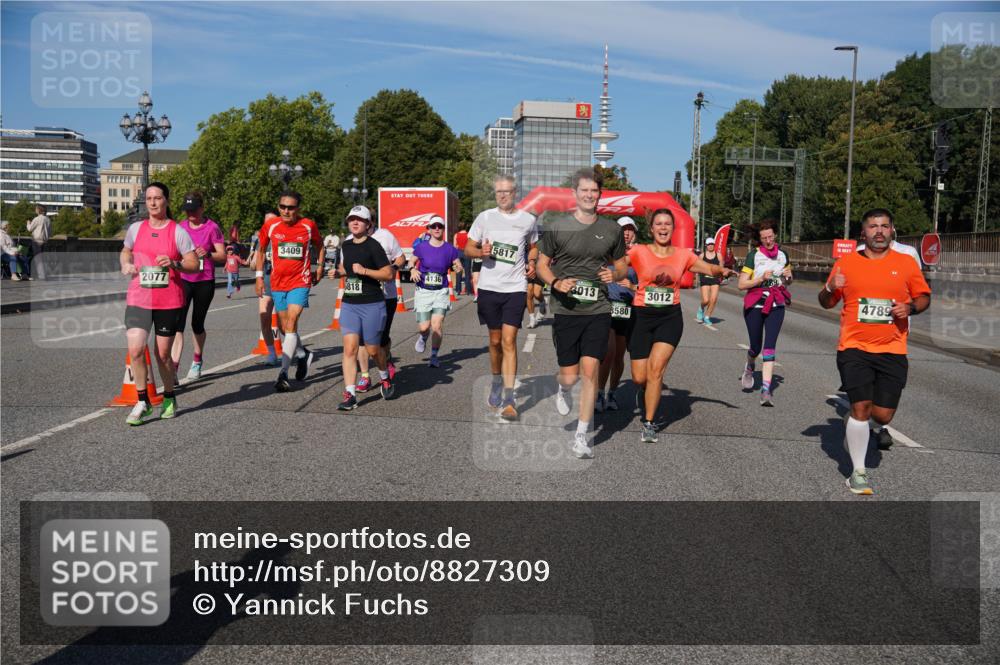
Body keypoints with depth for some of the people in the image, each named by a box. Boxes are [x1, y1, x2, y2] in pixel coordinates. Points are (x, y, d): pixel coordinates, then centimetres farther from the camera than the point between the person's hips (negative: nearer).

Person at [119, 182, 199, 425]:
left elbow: (194, 264, -3)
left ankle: (169, 398, 30)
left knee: (163, 354, 7)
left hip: (169, 302, -2)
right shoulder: (136, 229, 7)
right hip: (138, 299, 2)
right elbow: (125, 251, 25)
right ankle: (143, 402, 2)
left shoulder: (178, 231, -3)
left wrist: (175, 263, -22)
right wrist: (126, 264, 4)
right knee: (135, 350, -13)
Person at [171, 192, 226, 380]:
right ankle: (174, 368, -16)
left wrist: (208, 254, -25)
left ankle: (197, 362, 33)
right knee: (178, 324, -12)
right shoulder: (181, 227, 6)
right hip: (183, 280, 2)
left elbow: (223, 255, -8)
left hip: (204, 282, -2)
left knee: (197, 325, 9)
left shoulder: (212, 227, -6)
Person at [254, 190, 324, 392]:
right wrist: (259, 276, 9)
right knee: (283, 327, 10)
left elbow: (320, 247, 15)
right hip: (277, 282, 3)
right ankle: (302, 354, 38)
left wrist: (320, 268, 8)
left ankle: (283, 374, -15)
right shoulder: (270, 226, -1)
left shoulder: (308, 226, -3)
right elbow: (261, 250, 13)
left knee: (290, 325, -15)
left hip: (300, 281, -3)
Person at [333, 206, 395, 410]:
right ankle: (350, 395, -5)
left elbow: (388, 274, -12)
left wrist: (364, 271, -21)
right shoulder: (346, 245, 11)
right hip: (349, 305, 5)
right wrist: (338, 272, 9)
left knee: (373, 349, 7)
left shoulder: (373, 246, -8)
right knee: (349, 349, -6)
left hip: (372, 305, -5)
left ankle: (385, 377, 38)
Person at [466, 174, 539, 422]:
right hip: (489, 287, 1)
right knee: (495, 341, 12)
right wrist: (481, 252, -15)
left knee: (509, 341, -10)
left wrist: (532, 263, 1)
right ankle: (496, 382, 35)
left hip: (515, 288, -1)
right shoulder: (485, 217, 4)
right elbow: (468, 248, 7)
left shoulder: (528, 220, 5)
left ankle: (509, 399, -9)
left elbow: (533, 247, 21)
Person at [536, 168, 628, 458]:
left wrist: (615, 274, -5)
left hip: (598, 310, 1)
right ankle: (563, 390, 42)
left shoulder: (612, 229, 8)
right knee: (570, 376, 2)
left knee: (590, 371, -8)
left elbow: (622, 266, 18)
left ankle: (581, 436, 4)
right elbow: (542, 265, 6)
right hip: (565, 310, -1)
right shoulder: (557, 227, 0)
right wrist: (556, 283, -14)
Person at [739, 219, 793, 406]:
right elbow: (741, 284, -9)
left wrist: (788, 276, 1)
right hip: (754, 305, -2)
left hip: (776, 306, 2)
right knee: (756, 347, 6)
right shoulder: (753, 255, -5)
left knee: (769, 346, -10)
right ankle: (749, 367, 43)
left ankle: (766, 390, -12)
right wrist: (761, 279, -22)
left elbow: (788, 274, 24)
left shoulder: (782, 255, 7)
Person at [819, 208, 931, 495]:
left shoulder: (906, 263, 6)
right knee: (861, 407, -8)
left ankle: (854, 419, 37)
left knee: (883, 416, 0)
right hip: (854, 349, -1)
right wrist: (830, 289, -10)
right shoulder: (846, 262, 5)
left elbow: (924, 297, 14)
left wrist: (910, 307, -8)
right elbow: (827, 303, 12)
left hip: (892, 352, 1)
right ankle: (858, 472, 7)